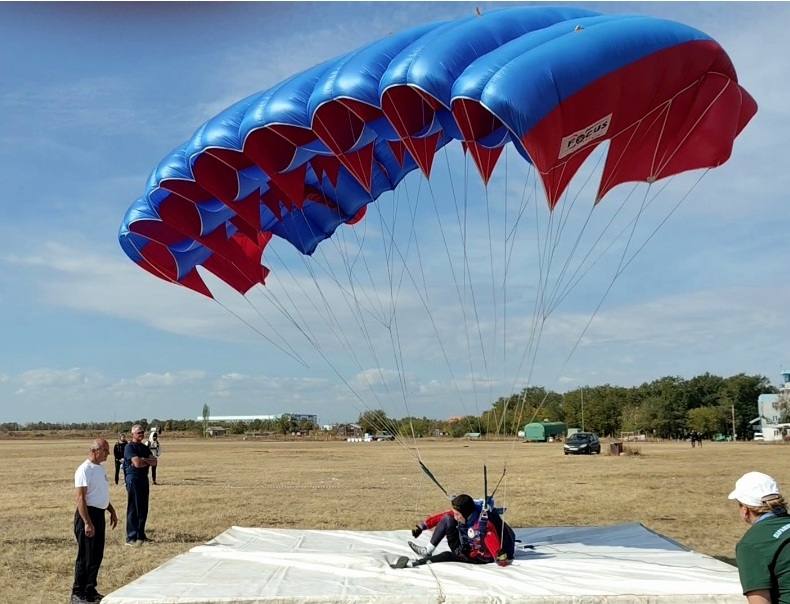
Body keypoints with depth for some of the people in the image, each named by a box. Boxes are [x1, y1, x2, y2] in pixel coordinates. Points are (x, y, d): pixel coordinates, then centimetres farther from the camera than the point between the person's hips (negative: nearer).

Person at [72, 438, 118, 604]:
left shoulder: (101, 468, 11)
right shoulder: (84, 470, -16)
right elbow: (80, 498, -21)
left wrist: (112, 511, 20)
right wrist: (87, 522, -25)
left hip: (100, 514, 9)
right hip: (88, 514, -9)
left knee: (97, 556, 14)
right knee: (85, 557, -3)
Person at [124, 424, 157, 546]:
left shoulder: (144, 447, 16)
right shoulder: (129, 447, -8)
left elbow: (154, 462, 5)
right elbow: (137, 463, -20)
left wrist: (142, 460, -12)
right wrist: (148, 462, -2)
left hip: (144, 478, 8)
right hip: (133, 478, -8)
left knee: (143, 509, 11)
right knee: (133, 509, -6)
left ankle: (141, 535, 20)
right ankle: (131, 538, -4)